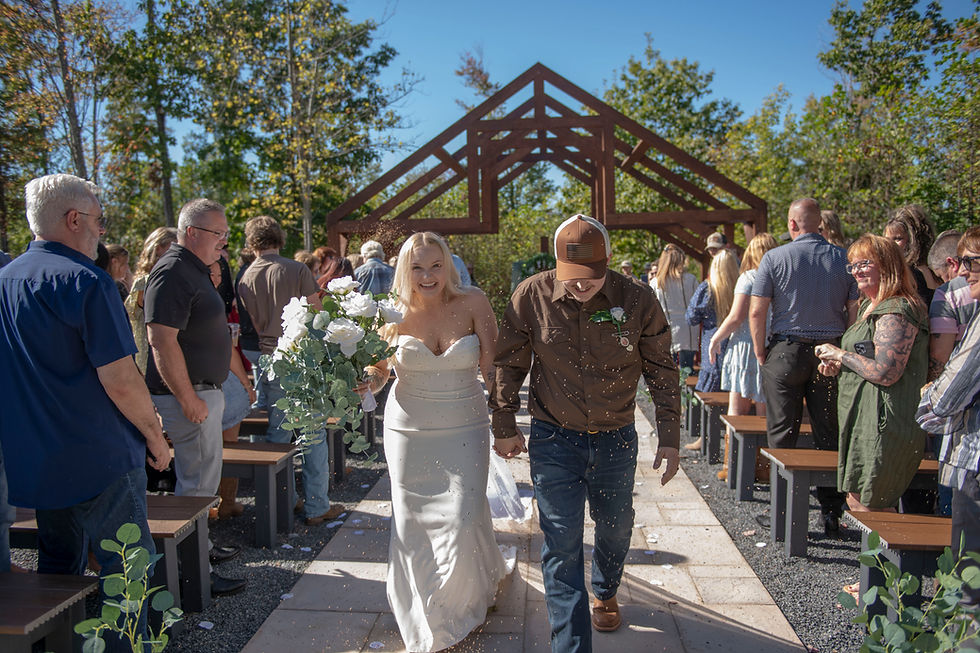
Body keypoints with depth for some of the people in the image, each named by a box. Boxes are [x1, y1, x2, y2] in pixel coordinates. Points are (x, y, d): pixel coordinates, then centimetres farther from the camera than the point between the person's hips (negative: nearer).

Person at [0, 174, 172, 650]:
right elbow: (120, 380, -20)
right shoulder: (85, 281, -16)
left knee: (58, 566, 21)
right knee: (127, 566, 2)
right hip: (98, 458, -8)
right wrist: (154, 435, -7)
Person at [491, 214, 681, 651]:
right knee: (561, 545, -1)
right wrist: (504, 426, 3)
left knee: (615, 528, 21)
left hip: (616, 437, 2)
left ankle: (605, 594, 52)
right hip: (554, 438, -2)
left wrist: (669, 437, 1)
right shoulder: (532, 296, -13)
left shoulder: (638, 301, -12)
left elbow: (661, 370, 0)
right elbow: (509, 362, -1)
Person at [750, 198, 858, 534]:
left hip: (786, 350, -2)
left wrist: (760, 354, 2)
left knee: (783, 434, 5)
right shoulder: (844, 259, 2)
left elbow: (757, 312, -9)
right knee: (829, 434, 9)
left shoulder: (775, 258, -6)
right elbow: (856, 312, 1)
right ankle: (831, 513, 16)